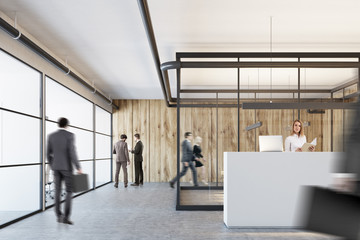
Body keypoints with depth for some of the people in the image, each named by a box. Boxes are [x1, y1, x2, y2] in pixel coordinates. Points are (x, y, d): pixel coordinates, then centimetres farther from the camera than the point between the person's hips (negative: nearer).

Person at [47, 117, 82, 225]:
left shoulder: (51, 136, 4)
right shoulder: (70, 135, -11)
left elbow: (49, 153, 7)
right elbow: (72, 152, -19)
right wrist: (78, 167, -14)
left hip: (56, 167, 5)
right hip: (66, 167, -4)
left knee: (57, 191, 11)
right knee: (69, 191, 2)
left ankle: (59, 215, 14)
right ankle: (66, 217, -6)